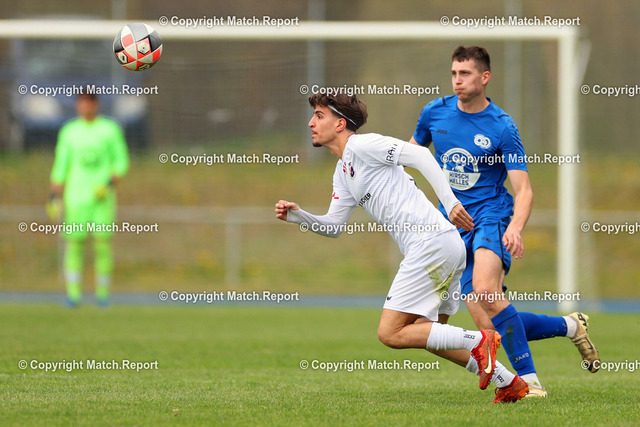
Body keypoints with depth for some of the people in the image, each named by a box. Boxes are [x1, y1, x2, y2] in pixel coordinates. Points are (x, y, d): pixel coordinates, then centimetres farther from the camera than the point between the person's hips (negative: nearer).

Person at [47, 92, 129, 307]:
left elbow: (121, 160, 7)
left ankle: (102, 293, 2)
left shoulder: (110, 129, 6)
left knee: (103, 240, -7)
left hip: (102, 196, -1)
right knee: (74, 241, -5)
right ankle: (73, 293, -1)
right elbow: (60, 165, 11)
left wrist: (110, 183, -10)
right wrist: (54, 196, 5)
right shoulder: (69, 131, 9)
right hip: (75, 197, 1)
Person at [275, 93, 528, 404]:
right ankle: (508, 383, 17)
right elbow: (334, 226, 25)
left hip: (432, 244, -10)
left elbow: (420, 155, -16)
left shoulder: (361, 145, -6)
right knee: (427, 334, 18)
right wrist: (297, 216, 7)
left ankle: (478, 341, -10)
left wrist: (450, 201, -23)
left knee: (390, 333, -10)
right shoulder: (342, 172, 23)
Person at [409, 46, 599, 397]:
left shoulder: (502, 127, -9)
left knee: (485, 292, -34)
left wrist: (515, 229, -28)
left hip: (491, 215, -5)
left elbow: (523, 190, -10)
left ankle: (529, 379, -26)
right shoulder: (435, 113, 4)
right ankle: (570, 325, 18)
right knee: (490, 329, -6)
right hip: (453, 224, 5)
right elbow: (413, 148, 25)